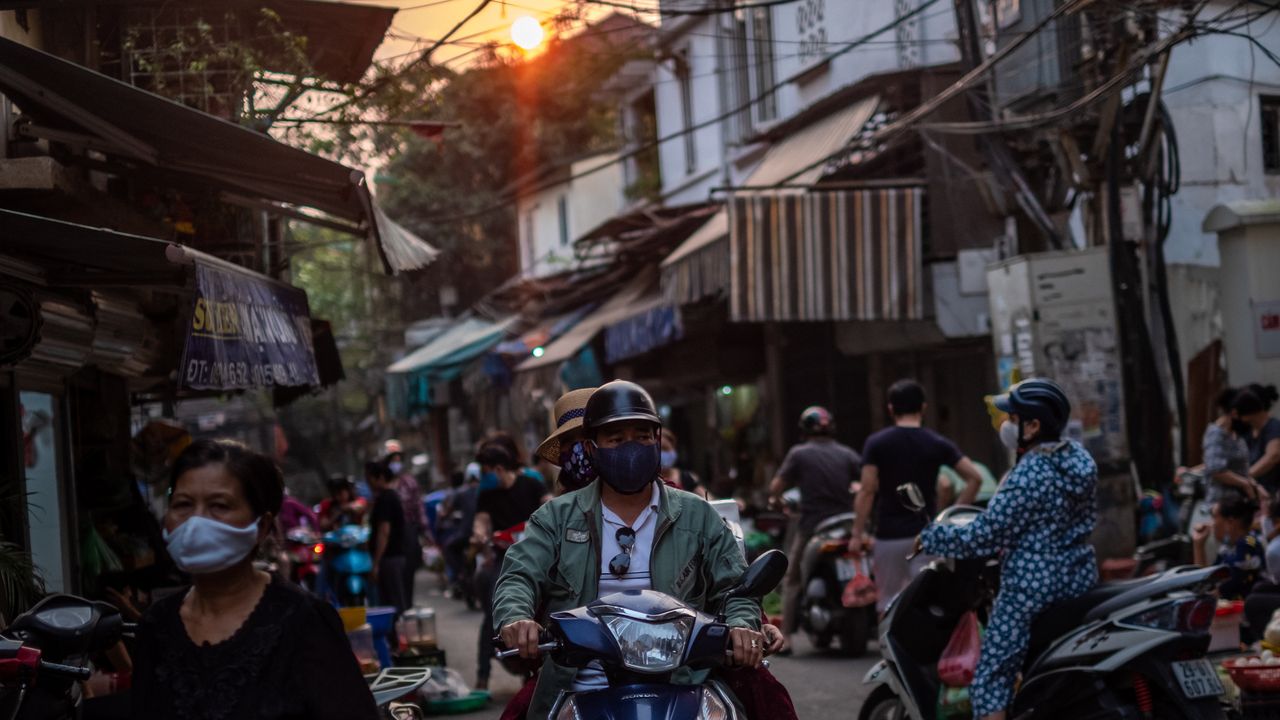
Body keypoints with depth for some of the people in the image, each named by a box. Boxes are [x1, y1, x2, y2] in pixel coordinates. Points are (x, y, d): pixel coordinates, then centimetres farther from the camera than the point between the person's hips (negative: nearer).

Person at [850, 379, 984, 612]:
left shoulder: (876, 444, -2)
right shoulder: (938, 444, 1)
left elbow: (868, 491, -7)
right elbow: (975, 478, -4)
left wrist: (857, 533, -2)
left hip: (889, 535, -1)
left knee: (888, 602, 9)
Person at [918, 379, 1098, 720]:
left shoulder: (1028, 476, -20)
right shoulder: (1079, 458, 5)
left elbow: (984, 535, -18)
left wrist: (930, 537, -4)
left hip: (1032, 586, -9)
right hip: (1080, 577, 9)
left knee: (990, 681, -4)